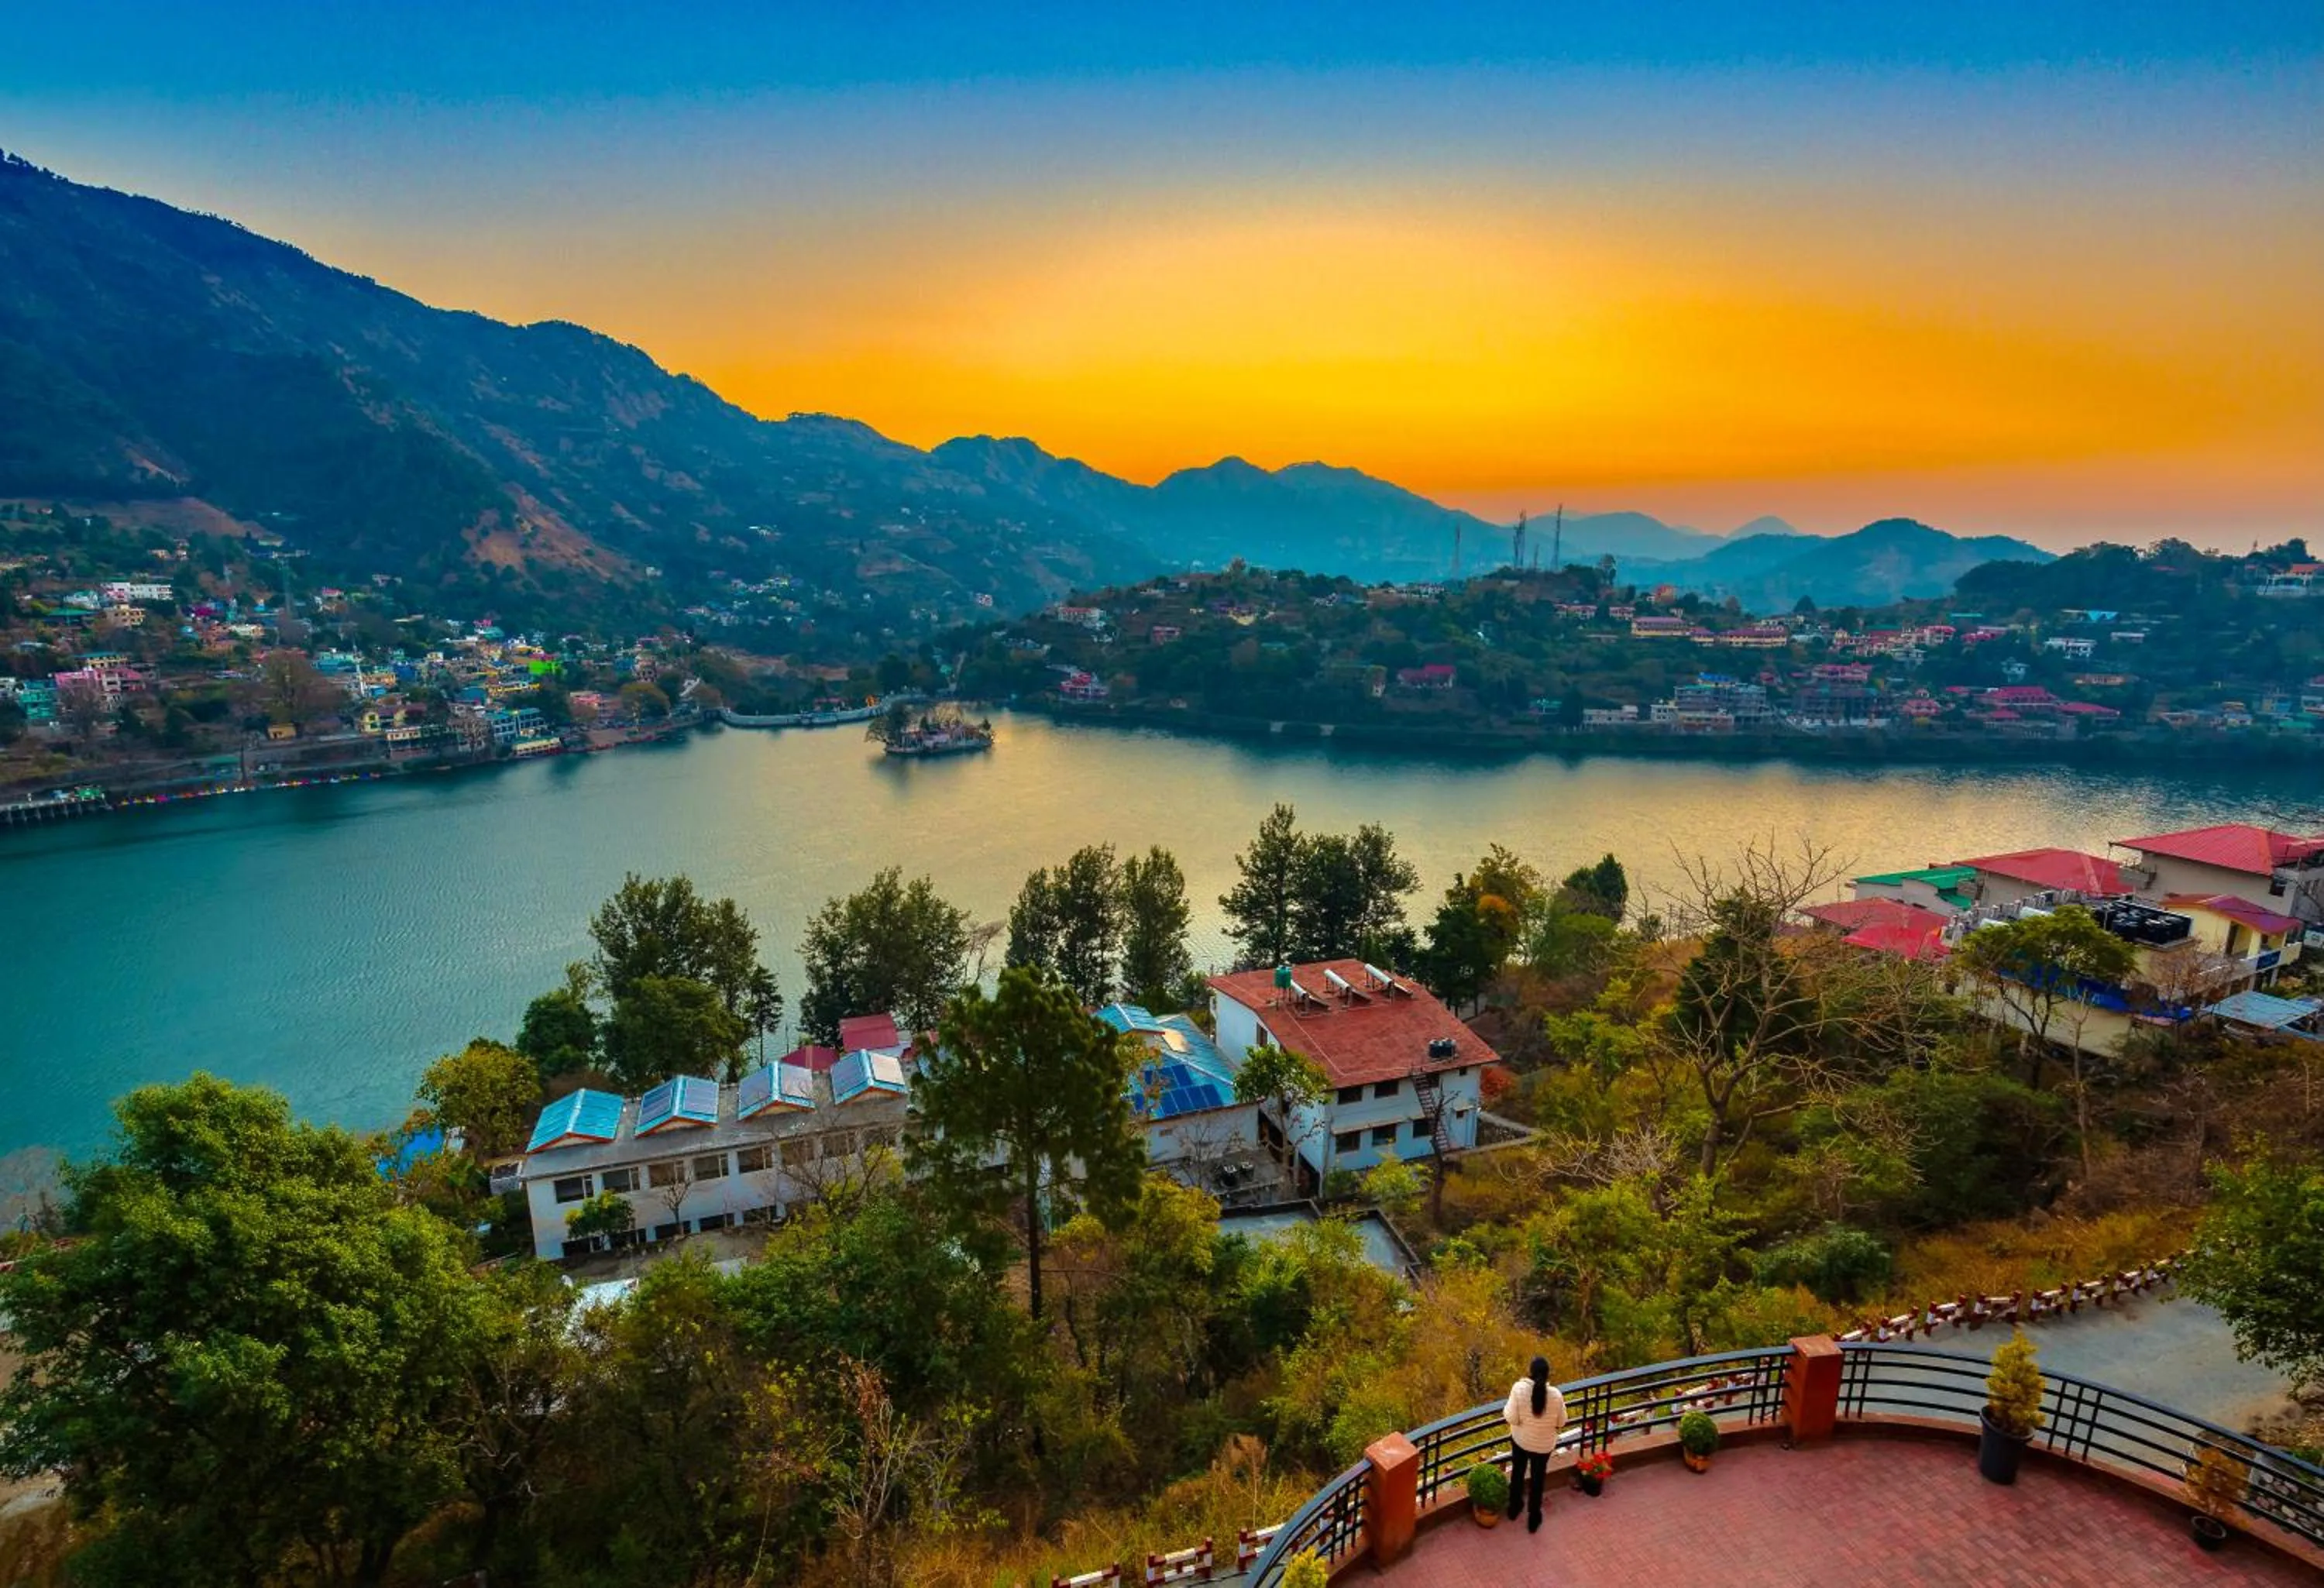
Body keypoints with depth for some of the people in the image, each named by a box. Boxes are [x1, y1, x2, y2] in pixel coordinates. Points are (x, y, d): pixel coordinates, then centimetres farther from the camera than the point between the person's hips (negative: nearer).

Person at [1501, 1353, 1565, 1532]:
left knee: (1517, 1473, 26)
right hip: (1543, 1444, 0)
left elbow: (1511, 1419, -21)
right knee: (1537, 1479, 23)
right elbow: (1561, 1422, -10)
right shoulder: (1555, 1395, -26)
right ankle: (1533, 1518, 38)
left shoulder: (1519, 1388, -28)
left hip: (1520, 1440, 0)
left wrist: (1506, 1410, -1)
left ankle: (1514, 1508, 46)